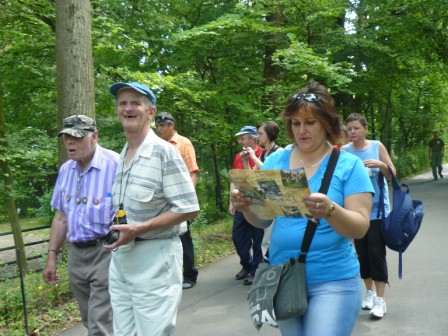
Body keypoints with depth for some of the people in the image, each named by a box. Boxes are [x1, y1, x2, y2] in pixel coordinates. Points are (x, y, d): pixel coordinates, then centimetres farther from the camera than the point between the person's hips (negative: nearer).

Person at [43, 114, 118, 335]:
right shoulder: (65, 170, 7)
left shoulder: (115, 165, -15)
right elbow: (61, 218, 14)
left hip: (105, 253, -7)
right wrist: (52, 257, 14)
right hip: (76, 255, 7)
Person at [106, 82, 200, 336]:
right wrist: (118, 228, 5)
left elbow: (189, 209, -16)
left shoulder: (163, 152, -12)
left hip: (154, 258, -7)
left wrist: (139, 229, -19)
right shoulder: (121, 157, 11)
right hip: (120, 257, 8)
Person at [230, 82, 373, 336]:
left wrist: (329, 210, -33)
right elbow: (263, 220, 5)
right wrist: (246, 207, -17)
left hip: (333, 281, -3)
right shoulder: (275, 160, 2)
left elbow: (360, 227, -13)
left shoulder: (349, 165, -7)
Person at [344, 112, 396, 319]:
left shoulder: (377, 146, -1)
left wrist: (381, 164, -18)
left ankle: (380, 299, 5)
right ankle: (370, 291, 28)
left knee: (376, 253, -4)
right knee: (362, 253, 10)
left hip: (377, 210, -2)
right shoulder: (344, 151, 0)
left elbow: (392, 174, 1)